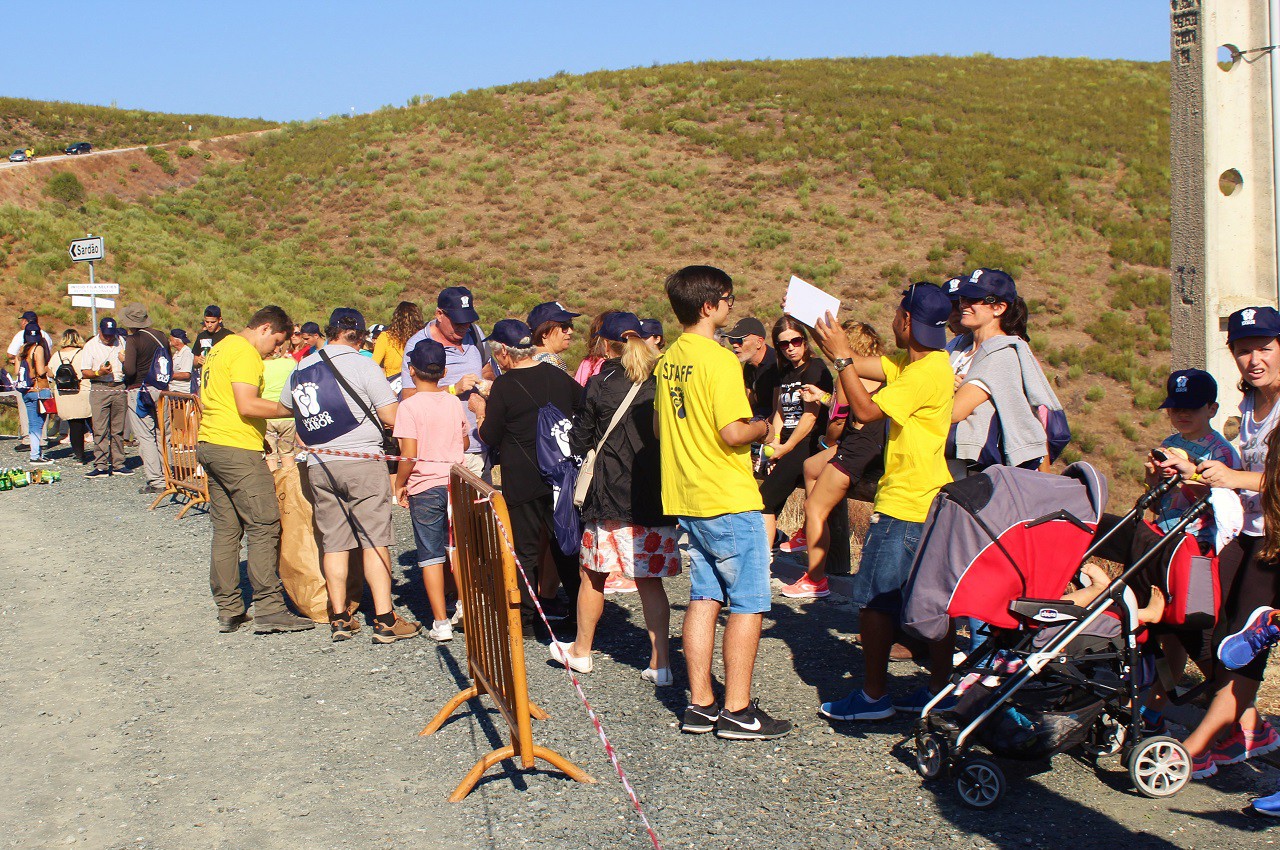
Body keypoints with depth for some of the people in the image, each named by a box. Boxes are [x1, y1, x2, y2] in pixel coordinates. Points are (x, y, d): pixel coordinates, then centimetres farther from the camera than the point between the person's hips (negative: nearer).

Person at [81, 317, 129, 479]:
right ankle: (101, 466, -6)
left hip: (119, 388, 2)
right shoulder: (91, 346, 5)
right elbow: (85, 372, 2)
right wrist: (99, 372, -17)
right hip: (99, 389, -2)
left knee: (118, 429, 5)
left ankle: (118, 464, 11)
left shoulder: (121, 342, 12)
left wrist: (126, 361, -3)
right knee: (100, 430, -7)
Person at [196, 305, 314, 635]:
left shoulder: (220, 348, 20)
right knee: (264, 527, -7)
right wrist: (290, 408, -11)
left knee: (226, 530, 10)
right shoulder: (244, 352, -11)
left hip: (210, 445, 10)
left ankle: (228, 610, 12)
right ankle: (269, 610, -8)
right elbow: (247, 406, -20)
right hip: (238, 449, -10)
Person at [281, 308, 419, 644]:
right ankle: (385, 619, -5)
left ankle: (339, 618, 12)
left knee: (333, 542, 10)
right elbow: (392, 417, -8)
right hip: (362, 460, -5)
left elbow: (286, 406, 23)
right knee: (374, 540, -3)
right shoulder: (362, 365, -7)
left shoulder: (300, 370, 11)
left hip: (318, 465, 5)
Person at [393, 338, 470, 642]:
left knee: (431, 555, 2)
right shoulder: (455, 403, 4)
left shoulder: (409, 406, -11)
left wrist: (399, 484, -2)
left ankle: (441, 622, 1)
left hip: (424, 488, -4)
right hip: (455, 483, 4)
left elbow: (409, 455, -16)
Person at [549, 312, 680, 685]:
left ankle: (580, 651, 27)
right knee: (649, 581, 7)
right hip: (658, 496, 3)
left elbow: (579, 443, -1)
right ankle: (660, 662, 4)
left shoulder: (600, 385, -5)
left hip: (611, 495, -3)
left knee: (592, 573, 13)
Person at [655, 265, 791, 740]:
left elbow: (662, 428, 18)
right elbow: (734, 433, -22)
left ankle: (700, 704, 14)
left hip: (686, 499, 8)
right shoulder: (719, 360, -16)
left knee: (704, 599, 12)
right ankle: (737, 710, 2)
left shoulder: (668, 361, 10)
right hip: (729, 502, -8)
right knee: (748, 604, -1)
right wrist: (761, 427, -4)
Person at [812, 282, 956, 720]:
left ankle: (874, 695, 6)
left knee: (873, 599, -1)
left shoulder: (926, 372, -19)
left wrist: (841, 356, -16)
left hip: (905, 505, -10)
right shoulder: (912, 362, 10)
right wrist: (822, 331, 8)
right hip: (931, 502, 10)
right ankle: (939, 688, 20)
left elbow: (866, 410, -20)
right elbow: (859, 366, 14)